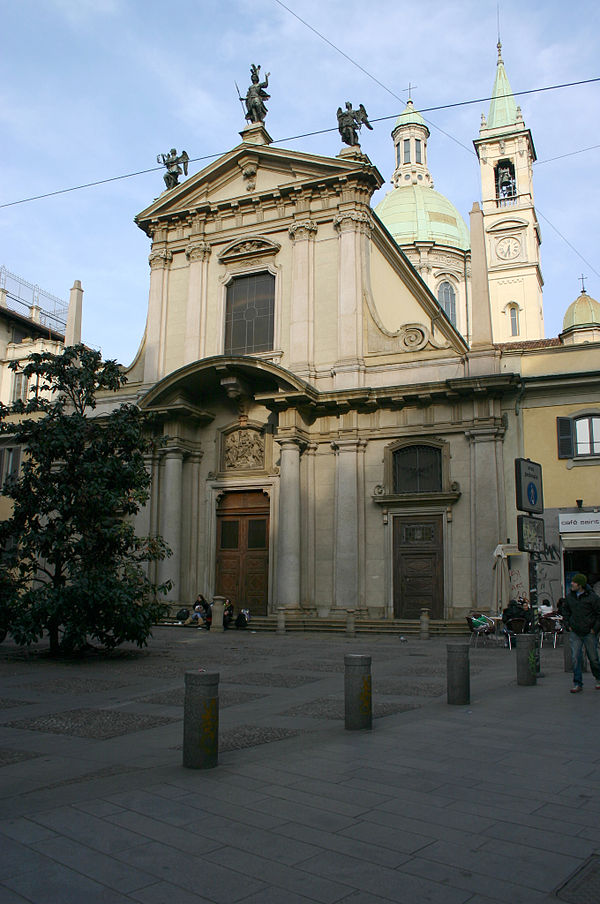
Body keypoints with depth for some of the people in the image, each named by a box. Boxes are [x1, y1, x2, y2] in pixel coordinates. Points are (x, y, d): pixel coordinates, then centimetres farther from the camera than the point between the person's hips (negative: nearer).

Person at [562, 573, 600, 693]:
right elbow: (565, 610, 18)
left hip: (589, 633, -3)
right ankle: (577, 684, 4)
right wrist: (567, 625, 8)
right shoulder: (570, 596, 3)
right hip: (575, 633, 3)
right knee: (576, 658, -3)